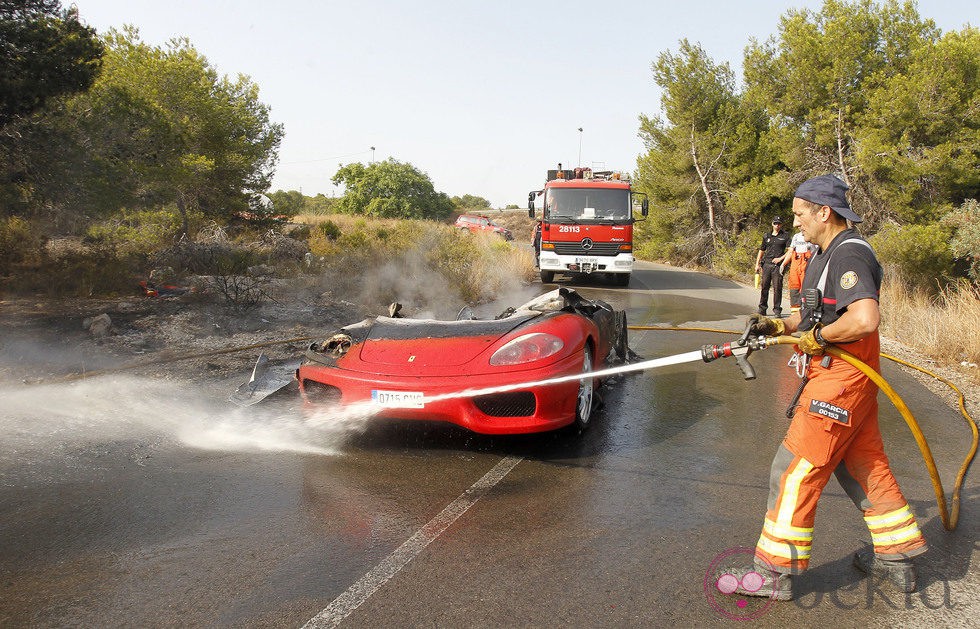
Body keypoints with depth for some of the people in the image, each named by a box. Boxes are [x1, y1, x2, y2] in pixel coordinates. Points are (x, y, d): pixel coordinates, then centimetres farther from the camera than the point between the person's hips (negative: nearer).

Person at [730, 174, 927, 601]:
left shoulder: (850, 254, -19)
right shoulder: (828, 254, 14)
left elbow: (865, 319, -34)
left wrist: (818, 336, -20)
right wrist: (779, 326, 7)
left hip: (840, 381, -11)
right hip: (841, 379, 11)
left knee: (795, 470, -6)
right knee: (863, 466, 19)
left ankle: (775, 572, 4)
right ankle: (897, 558, 33)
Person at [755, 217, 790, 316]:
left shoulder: (785, 236, 7)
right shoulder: (766, 236, 17)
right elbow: (761, 251, 20)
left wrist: (780, 258, -10)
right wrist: (757, 264, 12)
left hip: (778, 265, -3)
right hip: (766, 264, 3)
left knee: (777, 288, -5)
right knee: (764, 286, 3)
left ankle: (777, 309, 0)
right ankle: (762, 308, 10)